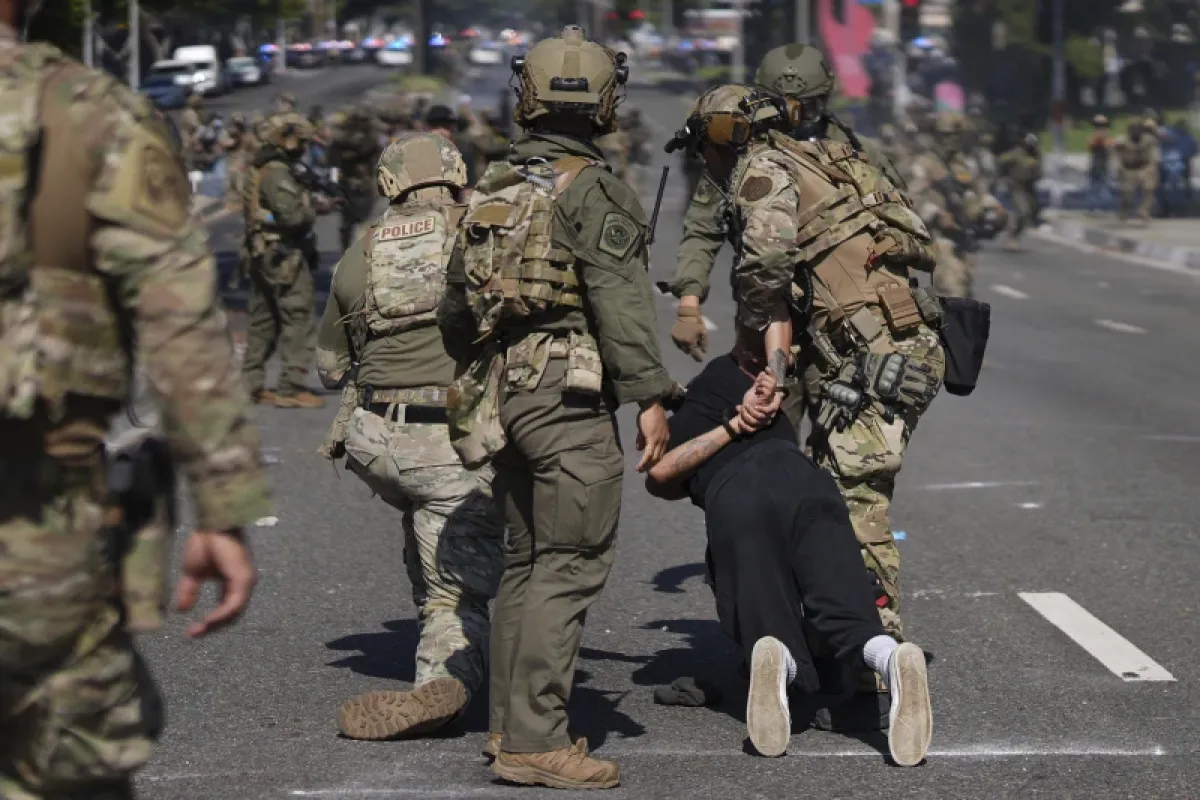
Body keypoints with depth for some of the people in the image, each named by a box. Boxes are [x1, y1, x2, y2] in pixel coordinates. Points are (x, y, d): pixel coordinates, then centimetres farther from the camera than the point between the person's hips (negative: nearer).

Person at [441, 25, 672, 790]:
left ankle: (511, 720, 20)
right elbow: (622, 302, -17)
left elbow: (455, 303, 21)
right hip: (568, 389, -8)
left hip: (502, 388, 8)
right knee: (570, 563, -8)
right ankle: (534, 739, -12)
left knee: (527, 558, 17)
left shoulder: (491, 190, 14)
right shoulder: (595, 191, -9)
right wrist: (650, 397, -16)